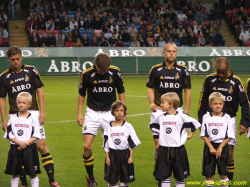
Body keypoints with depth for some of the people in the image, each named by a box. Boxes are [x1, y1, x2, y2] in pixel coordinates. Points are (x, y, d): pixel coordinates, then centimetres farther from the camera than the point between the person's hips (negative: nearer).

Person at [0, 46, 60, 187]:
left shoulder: (31, 71, 3)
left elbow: (39, 91, 7)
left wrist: (42, 112, 0)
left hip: (33, 113, 0)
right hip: (15, 116, 0)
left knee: (42, 146, -5)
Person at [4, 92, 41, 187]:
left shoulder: (33, 118, 0)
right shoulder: (13, 119, 6)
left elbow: (36, 136, -3)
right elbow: (9, 135, 2)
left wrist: (26, 143, -15)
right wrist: (19, 142, -13)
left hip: (29, 148, -2)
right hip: (15, 148, 2)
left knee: (33, 173, 0)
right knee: (15, 173, 7)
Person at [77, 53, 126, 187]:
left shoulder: (115, 72, -7)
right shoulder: (87, 74, -10)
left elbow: (121, 91, 7)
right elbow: (81, 93, 4)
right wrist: (79, 113, 2)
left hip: (110, 113, 1)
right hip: (92, 113, 0)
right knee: (87, 147, -9)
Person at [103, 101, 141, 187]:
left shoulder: (128, 126, -1)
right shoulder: (109, 127, 1)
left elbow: (132, 144, 1)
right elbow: (106, 145, 5)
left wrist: (131, 157, -4)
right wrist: (107, 157, -1)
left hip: (125, 154, 0)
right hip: (112, 155, 0)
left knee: (125, 179, 6)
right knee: (112, 180, 1)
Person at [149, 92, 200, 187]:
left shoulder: (181, 117, -8)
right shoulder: (161, 118, 4)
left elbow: (194, 123, 1)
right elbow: (152, 126, 22)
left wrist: (190, 134, 5)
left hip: (178, 150, -3)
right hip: (164, 150, 3)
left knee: (180, 175, 7)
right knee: (164, 175, 5)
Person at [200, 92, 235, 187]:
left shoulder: (227, 118, -3)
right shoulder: (206, 118, -2)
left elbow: (229, 136, -3)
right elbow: (204, 135, -1)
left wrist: (220, 148, -11)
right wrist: (211, 147, -11)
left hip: (222, 146, -1)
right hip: (209, 146, 1)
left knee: (223, 172, 6)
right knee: (209, 172, 4)